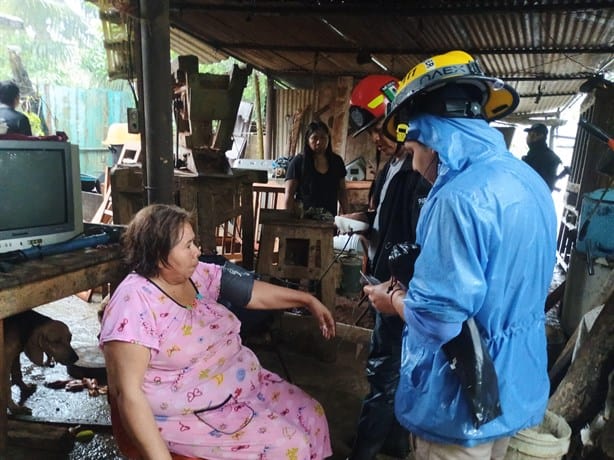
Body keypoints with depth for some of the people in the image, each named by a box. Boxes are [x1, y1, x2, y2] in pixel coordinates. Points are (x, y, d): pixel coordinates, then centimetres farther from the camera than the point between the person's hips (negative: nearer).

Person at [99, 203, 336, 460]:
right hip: (189, 415, -8)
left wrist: (308, 300, 11)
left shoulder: (198, 275, 0)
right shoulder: (134, 303, -23)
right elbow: (127, 391, -25)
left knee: (310, 413, 4)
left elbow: (255, 293, 9)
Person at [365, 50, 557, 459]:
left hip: (467, 398, -8)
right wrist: (411, 290, 9)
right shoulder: (530, 181, 2)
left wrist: (394, 301, -8)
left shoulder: (461, 197, -28)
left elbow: (436, 319, -29)